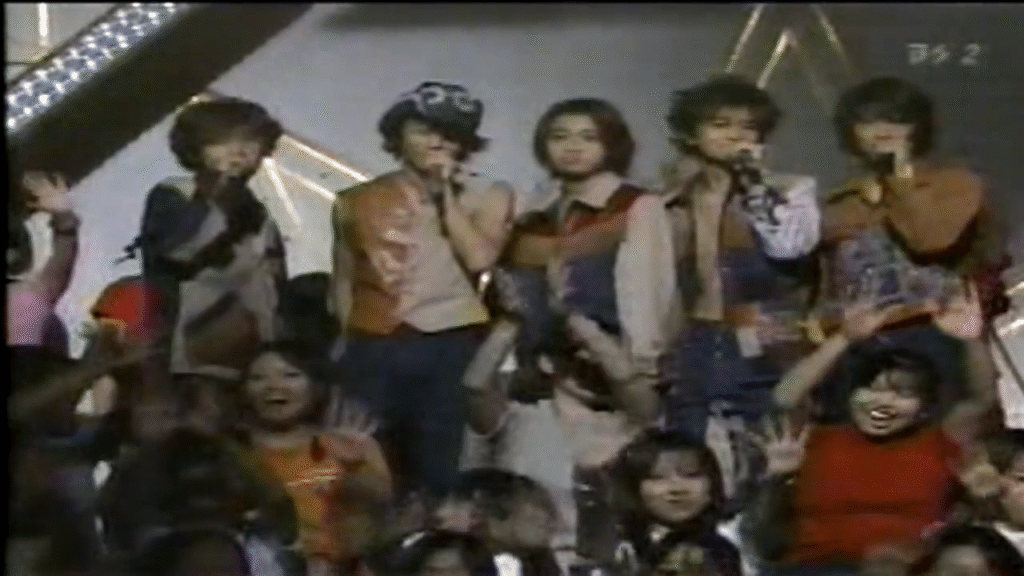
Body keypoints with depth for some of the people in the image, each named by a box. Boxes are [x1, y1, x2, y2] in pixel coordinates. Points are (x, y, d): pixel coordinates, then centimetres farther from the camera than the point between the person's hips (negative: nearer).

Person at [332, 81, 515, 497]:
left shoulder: (487, 195, 5)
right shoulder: (358, 200, 9)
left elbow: (479, 257, -11)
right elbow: (343, 278, 15)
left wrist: (446, 193, -7)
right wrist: (347, 344, 8)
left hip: (453, 346, -2)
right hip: (373, 351, 2)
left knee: (441, 473, 1)